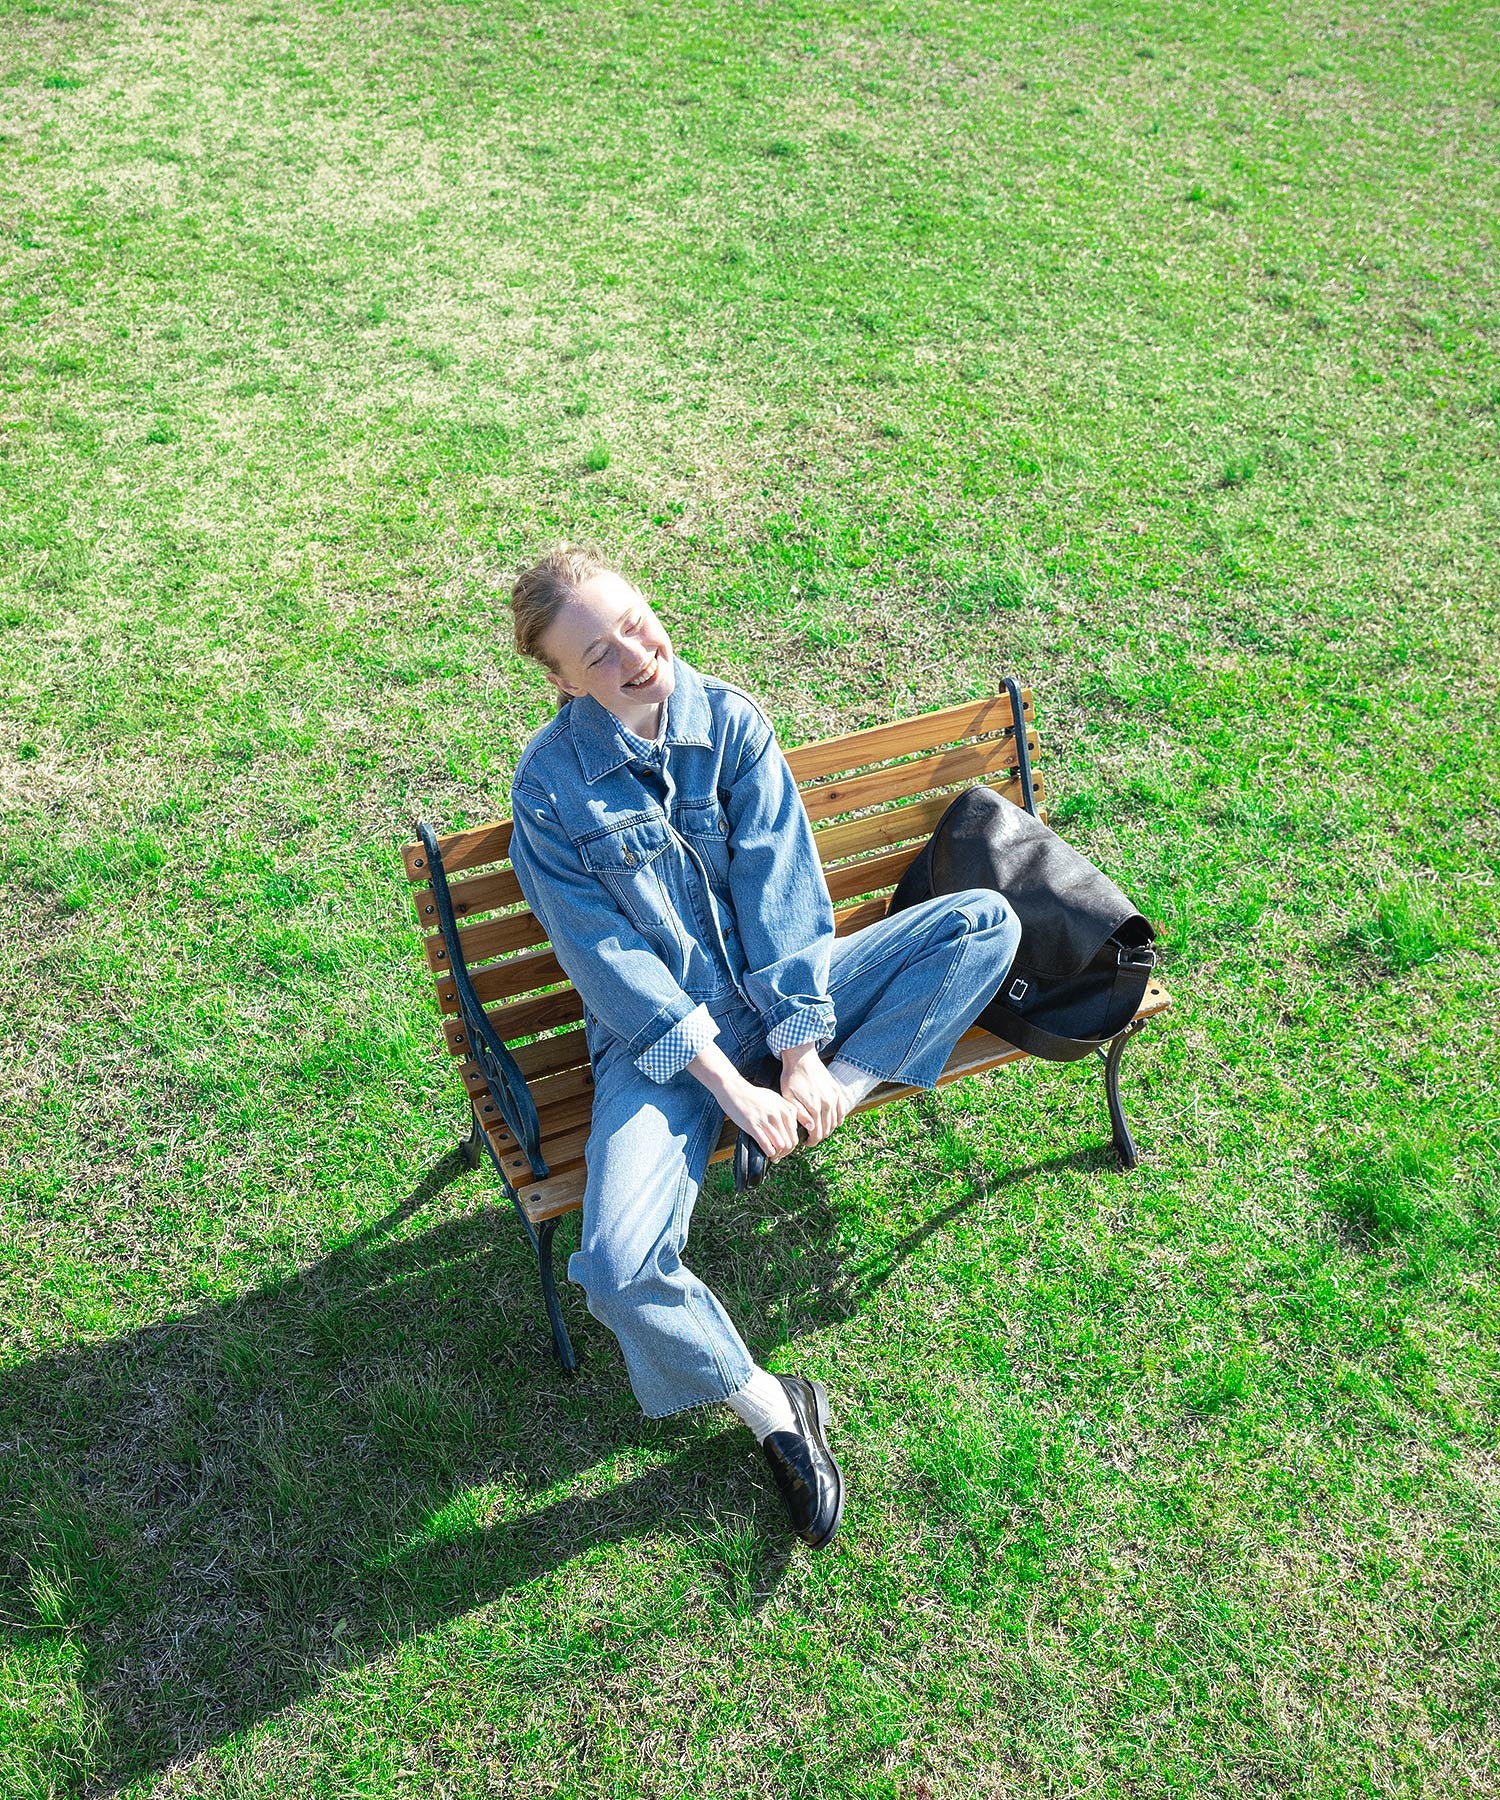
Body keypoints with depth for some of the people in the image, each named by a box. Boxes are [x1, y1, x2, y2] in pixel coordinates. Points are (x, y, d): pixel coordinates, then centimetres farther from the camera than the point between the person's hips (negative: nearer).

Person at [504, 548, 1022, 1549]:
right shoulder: (551, 786, -11)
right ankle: (768, 1406, 0)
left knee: (986, 920, -12)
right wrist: (729, 1086, -21)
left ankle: (834, 1095, -18)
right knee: (617, 1268, -26)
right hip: (658, 1032, -3)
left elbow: (779, 887, -8)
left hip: (783, 999, 3)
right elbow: (609, 959, -14)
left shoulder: (732, 721, -3)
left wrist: (804, 1050, -18)